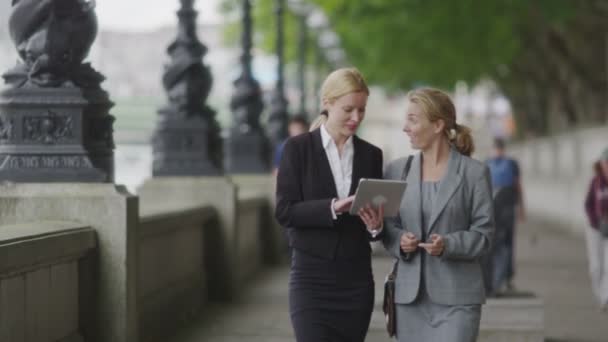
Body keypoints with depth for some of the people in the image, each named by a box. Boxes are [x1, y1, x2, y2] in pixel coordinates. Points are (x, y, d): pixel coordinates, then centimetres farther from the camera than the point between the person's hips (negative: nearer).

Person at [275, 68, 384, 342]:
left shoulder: (371, 154, 9)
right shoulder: (298, 148, -1)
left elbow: (377, 218, 12)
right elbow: (284, 211, -8)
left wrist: (375, 225, -11)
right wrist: (332, 207, -21)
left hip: (356, 278, 4)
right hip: (312, 277, -4)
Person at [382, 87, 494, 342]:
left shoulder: (474, 172, -1)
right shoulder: (397, 170, 9)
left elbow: (483, 234, -2)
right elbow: (387, 226, 13)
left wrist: (448, 245, -20)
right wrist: (400, 241, -9)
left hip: (456, 297, -4)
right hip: (410, 295, 4)